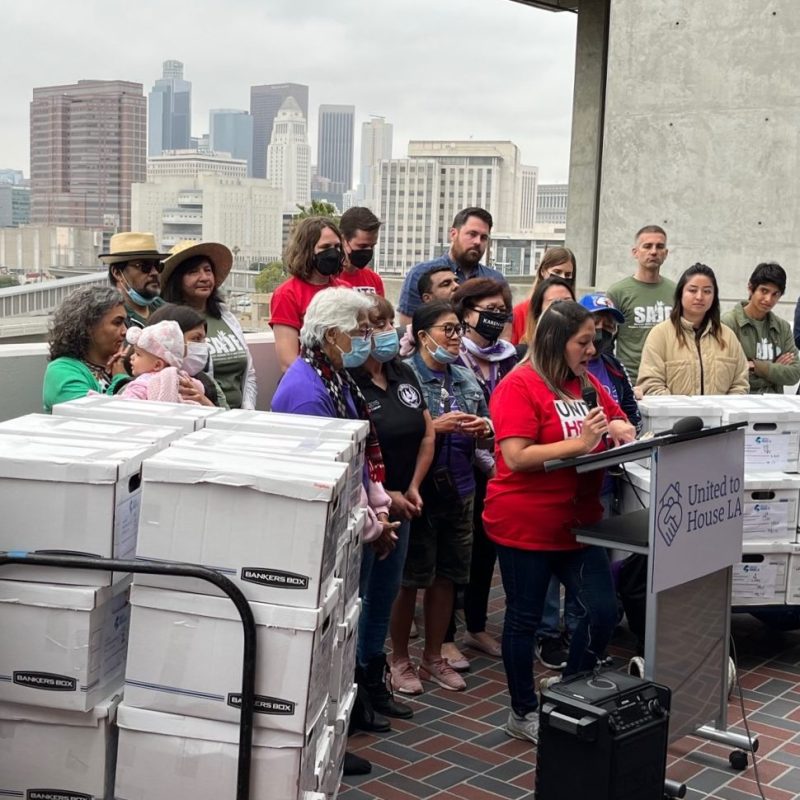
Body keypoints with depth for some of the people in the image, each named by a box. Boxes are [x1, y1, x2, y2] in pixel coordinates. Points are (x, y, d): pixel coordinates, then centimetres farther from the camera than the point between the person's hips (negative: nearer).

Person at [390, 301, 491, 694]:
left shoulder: (466, 378, 10)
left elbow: (486, 423, 20)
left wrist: (483, 428, -3)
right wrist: (437, 427, -22)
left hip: (458, 489, 7)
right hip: (418, 489, -6)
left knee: (446, 575, 14)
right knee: (409, 578, 4)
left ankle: (433, 657, 29)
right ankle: (400, 659, 20)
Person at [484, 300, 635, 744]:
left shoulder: (587, 383, 7)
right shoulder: (520, 386, -14)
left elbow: (617, 421, 21)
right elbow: (516, 457, -21)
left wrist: (618, 429, -3)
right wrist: (578, 443, -21)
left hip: (577, 523, 7)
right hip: (525, 525, -7)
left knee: (603, 611, 5)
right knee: (525, 618, 8)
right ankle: (524, 712, 26)